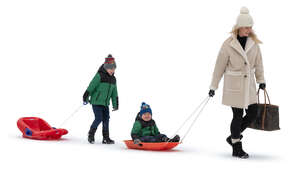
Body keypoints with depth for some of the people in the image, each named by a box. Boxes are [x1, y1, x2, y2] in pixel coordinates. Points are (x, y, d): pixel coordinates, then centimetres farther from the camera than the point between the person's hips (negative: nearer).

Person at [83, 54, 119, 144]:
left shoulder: (113, 79, 11)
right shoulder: (99, 76, -12)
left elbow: (114, 93, 17)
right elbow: (91, 86, -12)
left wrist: (115, 104, 17)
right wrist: (86, 97, -14)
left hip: (105, 103, 7)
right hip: (96, 101, -7)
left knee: (106, 120, 5)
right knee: (99, 119, -11)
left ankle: (106, 138, 11)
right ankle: (91, 135, 9)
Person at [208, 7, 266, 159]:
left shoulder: (254, 42, 1)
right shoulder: (229, 44, -12)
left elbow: (258, 62, 13)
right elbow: (219, 66, -6)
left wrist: (261, 80, 12)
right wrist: (213, 86, -4)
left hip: (249, 83, 5)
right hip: (234, 84, -5)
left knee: (253, 112, 5)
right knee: (238, 115, -2)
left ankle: (233, 137, 26)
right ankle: (237, 149, 12)